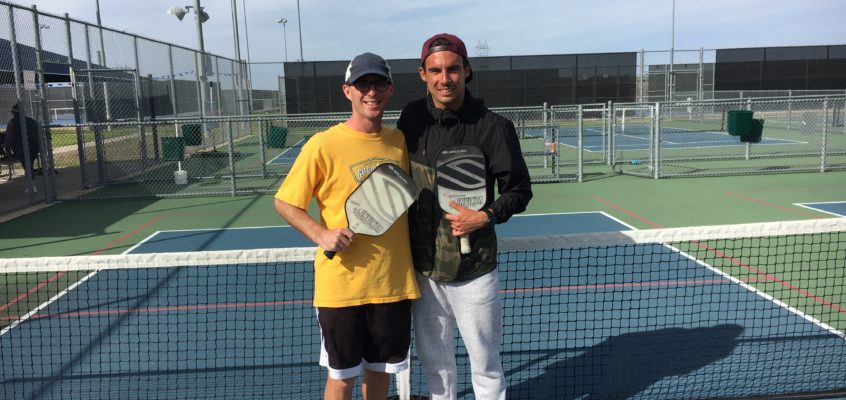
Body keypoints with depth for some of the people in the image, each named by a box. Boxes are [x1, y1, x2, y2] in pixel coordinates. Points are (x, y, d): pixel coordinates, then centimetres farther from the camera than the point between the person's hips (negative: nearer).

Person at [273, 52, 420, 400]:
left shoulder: (400, 141, 4)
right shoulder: (323, 145, -9)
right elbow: (285, 203, -4)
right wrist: (321, 234, -19)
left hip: (394, 282, 4)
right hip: (341, 285, -3)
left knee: (381, 369, 18)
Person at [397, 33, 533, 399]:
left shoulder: (493, 127, -13)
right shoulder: (412, 117, -1)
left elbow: (519, 190, -5)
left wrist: (487, 216, -21)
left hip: (473, 269, -3)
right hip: (423, 265, 4)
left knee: (485, 362, 11)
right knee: (433, 358, 19)